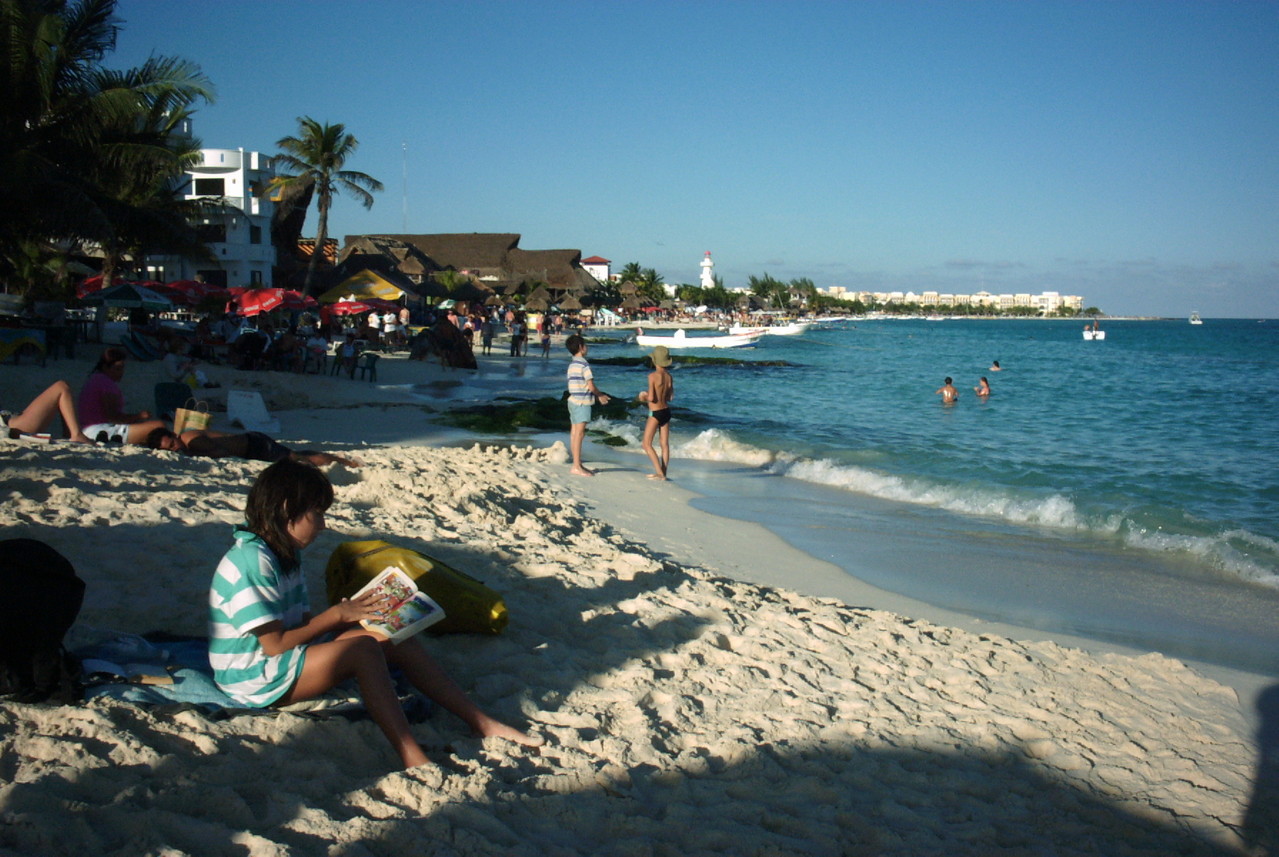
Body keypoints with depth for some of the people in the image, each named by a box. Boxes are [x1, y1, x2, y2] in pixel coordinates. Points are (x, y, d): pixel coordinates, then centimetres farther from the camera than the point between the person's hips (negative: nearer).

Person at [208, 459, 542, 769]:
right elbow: (275, 644, -24)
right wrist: (337, 615, -16)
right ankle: (413, 761, -36)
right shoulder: (253, 561, -22)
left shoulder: (284, 554, 9)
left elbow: (302, 623, 8)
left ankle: (483, 723, -5)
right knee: (362, 649, -30)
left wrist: (347, 613, -9)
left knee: (398, 639, -4)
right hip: (254, 679, -9)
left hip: (284, 656, 10)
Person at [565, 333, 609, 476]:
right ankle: (577, 467, -8)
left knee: (574, 434, 10)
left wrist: (597, 395, 17)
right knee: (579, 434, -8)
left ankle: (577, 465, 16)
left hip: (573, 400, 9)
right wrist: (600, 395, 3)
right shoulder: (584, 364, -14)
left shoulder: (572, 364, 13)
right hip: (582, 402, -9)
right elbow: (591, 386, -16)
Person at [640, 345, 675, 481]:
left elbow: (651, 398, -20)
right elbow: (670, 397, 8)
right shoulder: (669, 376, 2)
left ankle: (659, 472, -5)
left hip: (655, 413, -7)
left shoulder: (653, 376, -17)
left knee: (646, 444, 2)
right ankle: (663, 473, 16)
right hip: (666, 411, 7)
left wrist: (644, 397, 1)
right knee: (665, 444, 11)